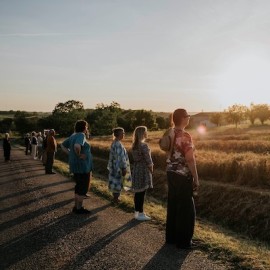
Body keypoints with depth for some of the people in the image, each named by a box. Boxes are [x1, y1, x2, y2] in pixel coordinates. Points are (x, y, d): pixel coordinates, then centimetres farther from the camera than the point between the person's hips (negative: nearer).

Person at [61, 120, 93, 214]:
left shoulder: (73, 136, 10)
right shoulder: (81, 135, -17)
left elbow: (62, 145, 19)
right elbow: (77, 146, -37)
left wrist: (70, 154, 10)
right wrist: (79, 155, -20)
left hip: (76, 166, 9)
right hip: (82, 166, -9)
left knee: (79, 187, 19)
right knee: (83, 188, 2)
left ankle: (76, 206, 27)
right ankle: (79, 208, 10)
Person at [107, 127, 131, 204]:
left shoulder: (114, 143, 8)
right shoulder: (118, 144, -23)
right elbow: (120, 157, -25)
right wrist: (124, 168, -22)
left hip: (114, 166, 10)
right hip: (118, 167, -10)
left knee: (115, 182, 17)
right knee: (118, 183, 1)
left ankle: (115, 198, 28)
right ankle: (115, 199, 11)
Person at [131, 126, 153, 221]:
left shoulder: (134, 145, 7)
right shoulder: (143, 145, -19)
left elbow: (135, 158, 9)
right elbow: (148, 160, -17)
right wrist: (151, 169, -1)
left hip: (136, 169, 8)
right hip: (143, 170, -8)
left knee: (137, 192, 14)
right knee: (142, 192, -1)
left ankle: (137, 212, 22)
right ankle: (140, 214, 7)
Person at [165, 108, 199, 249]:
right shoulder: (185, 136, -19)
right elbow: (190, 159, -21)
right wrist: (196, 179, -14)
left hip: (171, 174, 8)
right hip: (183, 176, -8)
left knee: (172, 205, 16)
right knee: (186, 208, 4)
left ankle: (171, 237, 26)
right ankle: (183, 241, 13)